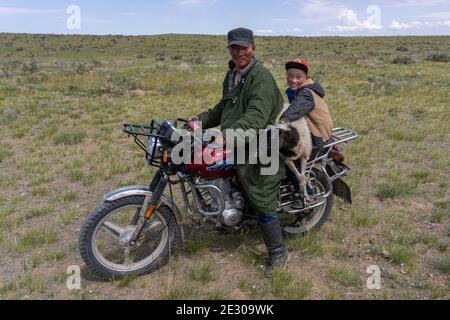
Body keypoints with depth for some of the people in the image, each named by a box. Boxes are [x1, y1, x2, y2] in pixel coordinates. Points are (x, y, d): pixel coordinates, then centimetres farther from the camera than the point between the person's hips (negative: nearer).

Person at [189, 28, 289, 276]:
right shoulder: (232, 74, 16)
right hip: (236, 144, 10)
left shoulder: (261, 77, -16)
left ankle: (278, 253, 10)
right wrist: (201, 120, 12)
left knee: (261, 200, -6)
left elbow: (257, 114, -31)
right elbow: (224, 107, 25)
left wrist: (238, 132, -46)